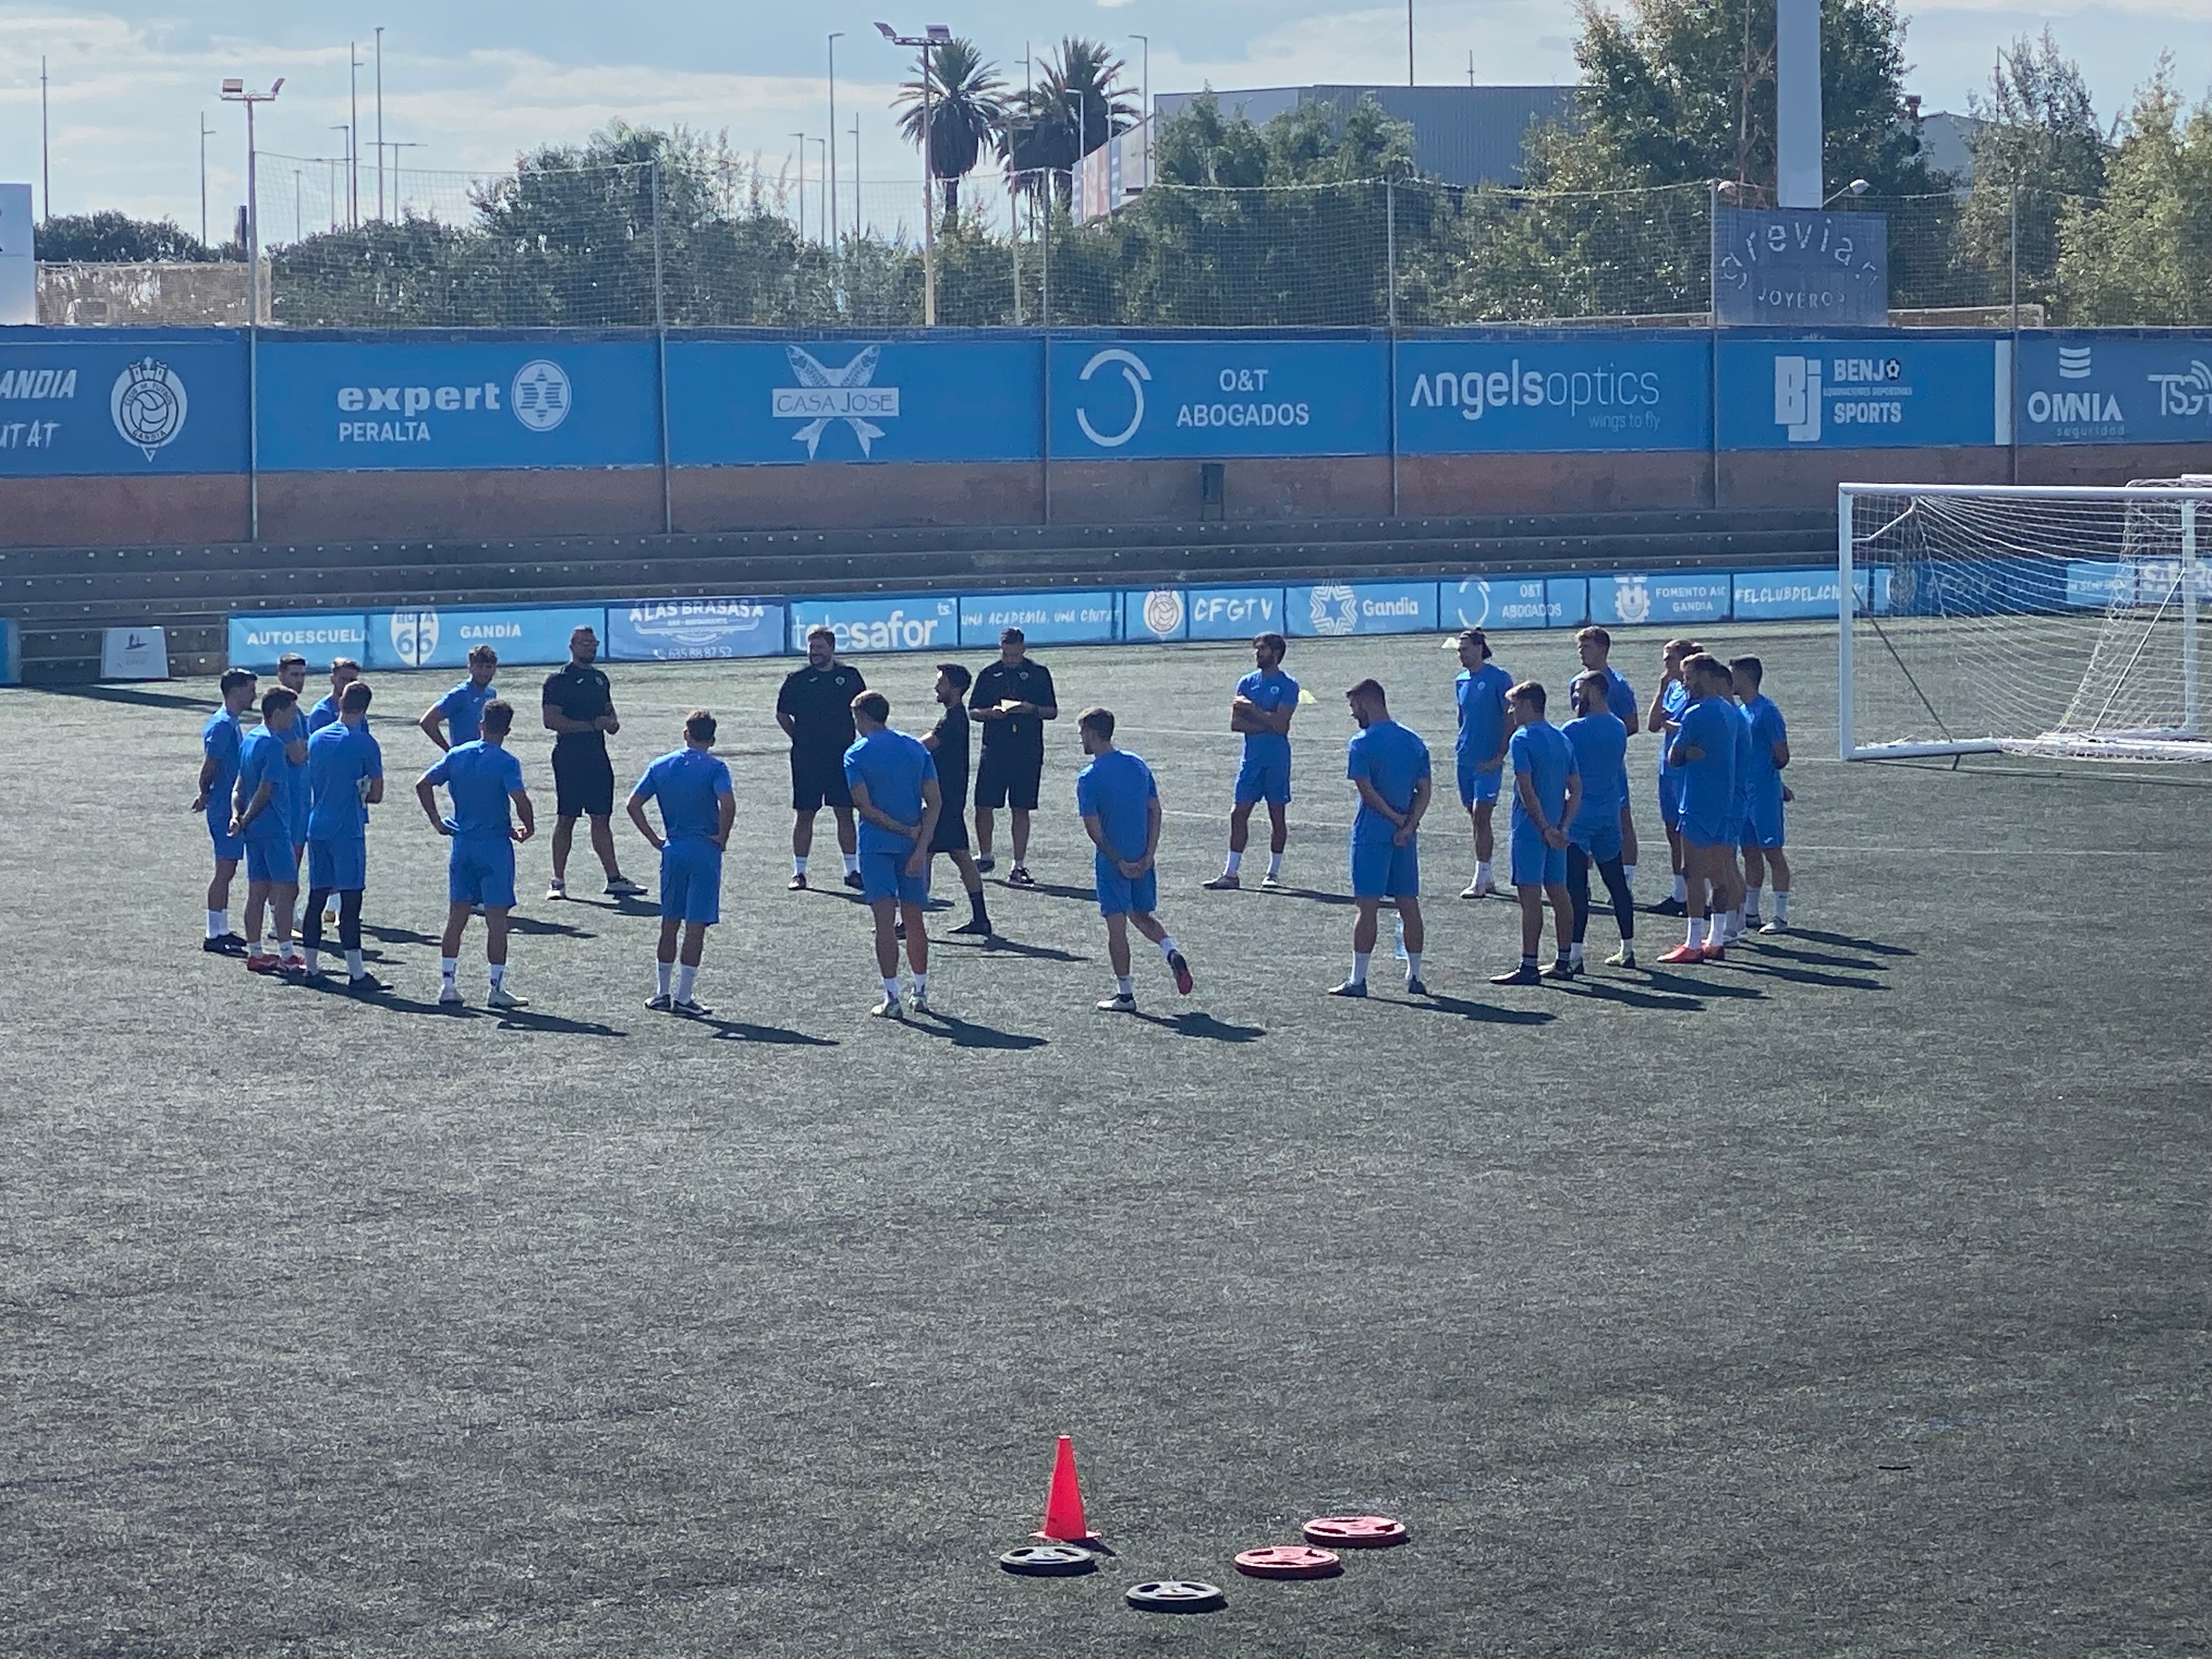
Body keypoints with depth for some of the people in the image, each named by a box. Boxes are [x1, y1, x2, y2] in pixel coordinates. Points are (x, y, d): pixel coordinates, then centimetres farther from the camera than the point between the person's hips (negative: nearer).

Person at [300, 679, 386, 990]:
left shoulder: (316, 739, 9)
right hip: (348, 830, -6)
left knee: (317, 895, 13)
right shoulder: (365, 743, -9)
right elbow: (376, 795, -4)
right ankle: (356, 973, -6)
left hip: (317, 828, 6)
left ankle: (311, 965, 17)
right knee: (350, 900, -6)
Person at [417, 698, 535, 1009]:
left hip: (461, 844, 5)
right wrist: (529, 829, -5)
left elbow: (423, 785, 3)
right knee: (497, 920, 1)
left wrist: (437, 822, 9)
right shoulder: (506, 763, -11)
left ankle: (447, 984, 10)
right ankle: (497, 989, 2)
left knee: (456, 917, 11)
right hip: (495, 845, -5)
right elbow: (521, 800, -23)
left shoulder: (456, 755, 4)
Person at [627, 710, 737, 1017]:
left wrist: (655, 840, 6)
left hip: (672, 850, 4)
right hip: (704, 852, -4)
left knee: (669, 923, 14)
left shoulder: (661, 766, 6)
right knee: (696, 925, 0)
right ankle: (684, 997, 0)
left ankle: (661, 993, 18)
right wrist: (722, 838, -10)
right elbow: (728, 804, -23)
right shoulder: (714, 768, -7)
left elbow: (634, 804, 3)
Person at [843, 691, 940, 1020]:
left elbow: (865, 807, -13)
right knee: (914, 920, 13)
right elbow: (935, 802, -1)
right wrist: (920, 846, -6)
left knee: (885, 921, -5)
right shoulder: (916, 749, 6)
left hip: (876, 846, -4)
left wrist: (905, 831, -9)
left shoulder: (856, 755, -4)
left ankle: (892, 999, -9)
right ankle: (921, 993, 21)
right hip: (913, 846, 4)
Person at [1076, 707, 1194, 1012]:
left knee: (1117, 927, 3)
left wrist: (1118, 861, -9)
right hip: (1143, 859, 6)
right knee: (1142, 916, 22)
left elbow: (1093, 829, -15)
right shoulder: (1138, 765, 5)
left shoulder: (1089, 777, -12)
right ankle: (1172, 953, -5)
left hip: (1112, 862, -6)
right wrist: (1148, 856, 0)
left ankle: (1125, 995, 8)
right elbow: (1155, 811, 3)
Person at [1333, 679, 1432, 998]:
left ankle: (1358, 980, -2)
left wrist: (1397, 819, -9)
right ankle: (1415, 977, 13)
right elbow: (1424, 790, 4)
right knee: (1409, 906, 9)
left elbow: (1367, 790, -16)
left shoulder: (1362, 743, -8)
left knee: (1368, 907, -4)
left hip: (1372, 836, -6)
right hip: (1406, 839, 6)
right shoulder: (1414, 742, 11)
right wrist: (1409, 825, -5)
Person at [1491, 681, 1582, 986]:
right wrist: (1563, 827, 5)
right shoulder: (1563, 739, 12)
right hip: (1556, 830, 8)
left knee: (1531, 898, -7)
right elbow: (1576, 789, 10)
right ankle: (1564, 962, 18)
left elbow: (1527, 791, -18)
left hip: (1530, 831, -8)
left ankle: (1529, 967, -8)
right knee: (1559, 893, 12)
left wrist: (1545, 828, -15)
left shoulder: (1522, 740, -11)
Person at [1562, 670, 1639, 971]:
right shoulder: (1619, 729, 9)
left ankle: (1575, 954, -12)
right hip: (1610, 816, 7)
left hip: (1579, 816, -7)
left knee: (1576, 886, -8)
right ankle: (1627, 949, 18)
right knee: (1617, 883, 13)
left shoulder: (1574, 730, -13)